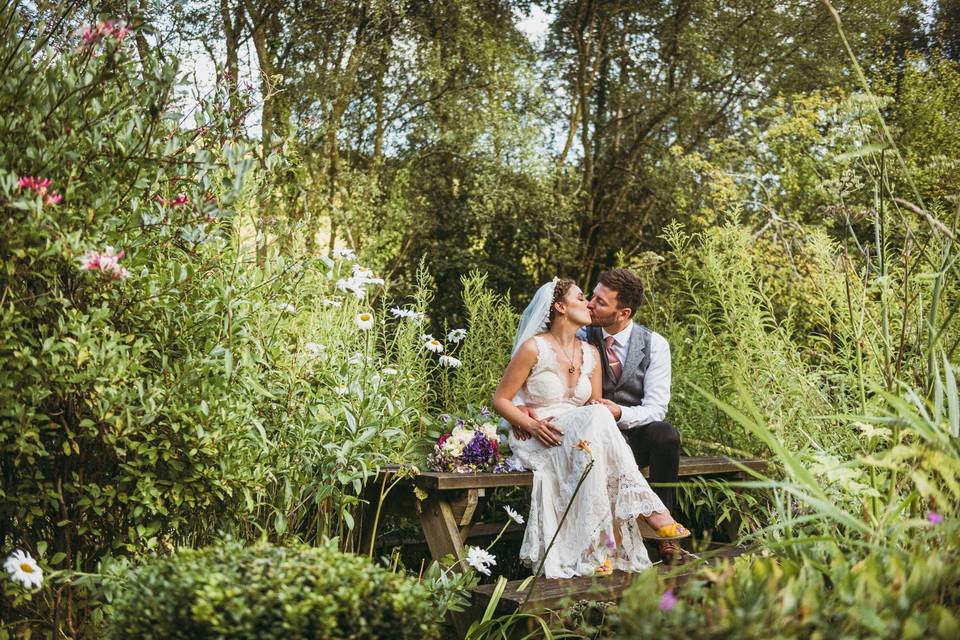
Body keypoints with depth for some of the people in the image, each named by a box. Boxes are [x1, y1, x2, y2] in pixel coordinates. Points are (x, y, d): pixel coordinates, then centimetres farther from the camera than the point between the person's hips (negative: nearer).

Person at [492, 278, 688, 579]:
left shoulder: (591, 354, 12)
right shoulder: (533, 348, -5)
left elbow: (595, 403, 16)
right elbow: (500, 399, -4)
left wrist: (597, 405, -9)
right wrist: (532, 424, -19)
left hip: (581, 434, 5)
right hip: (540, 439, -5)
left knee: (597, 416, -33)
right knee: (595, 420, -33)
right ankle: (646, 508, -33)